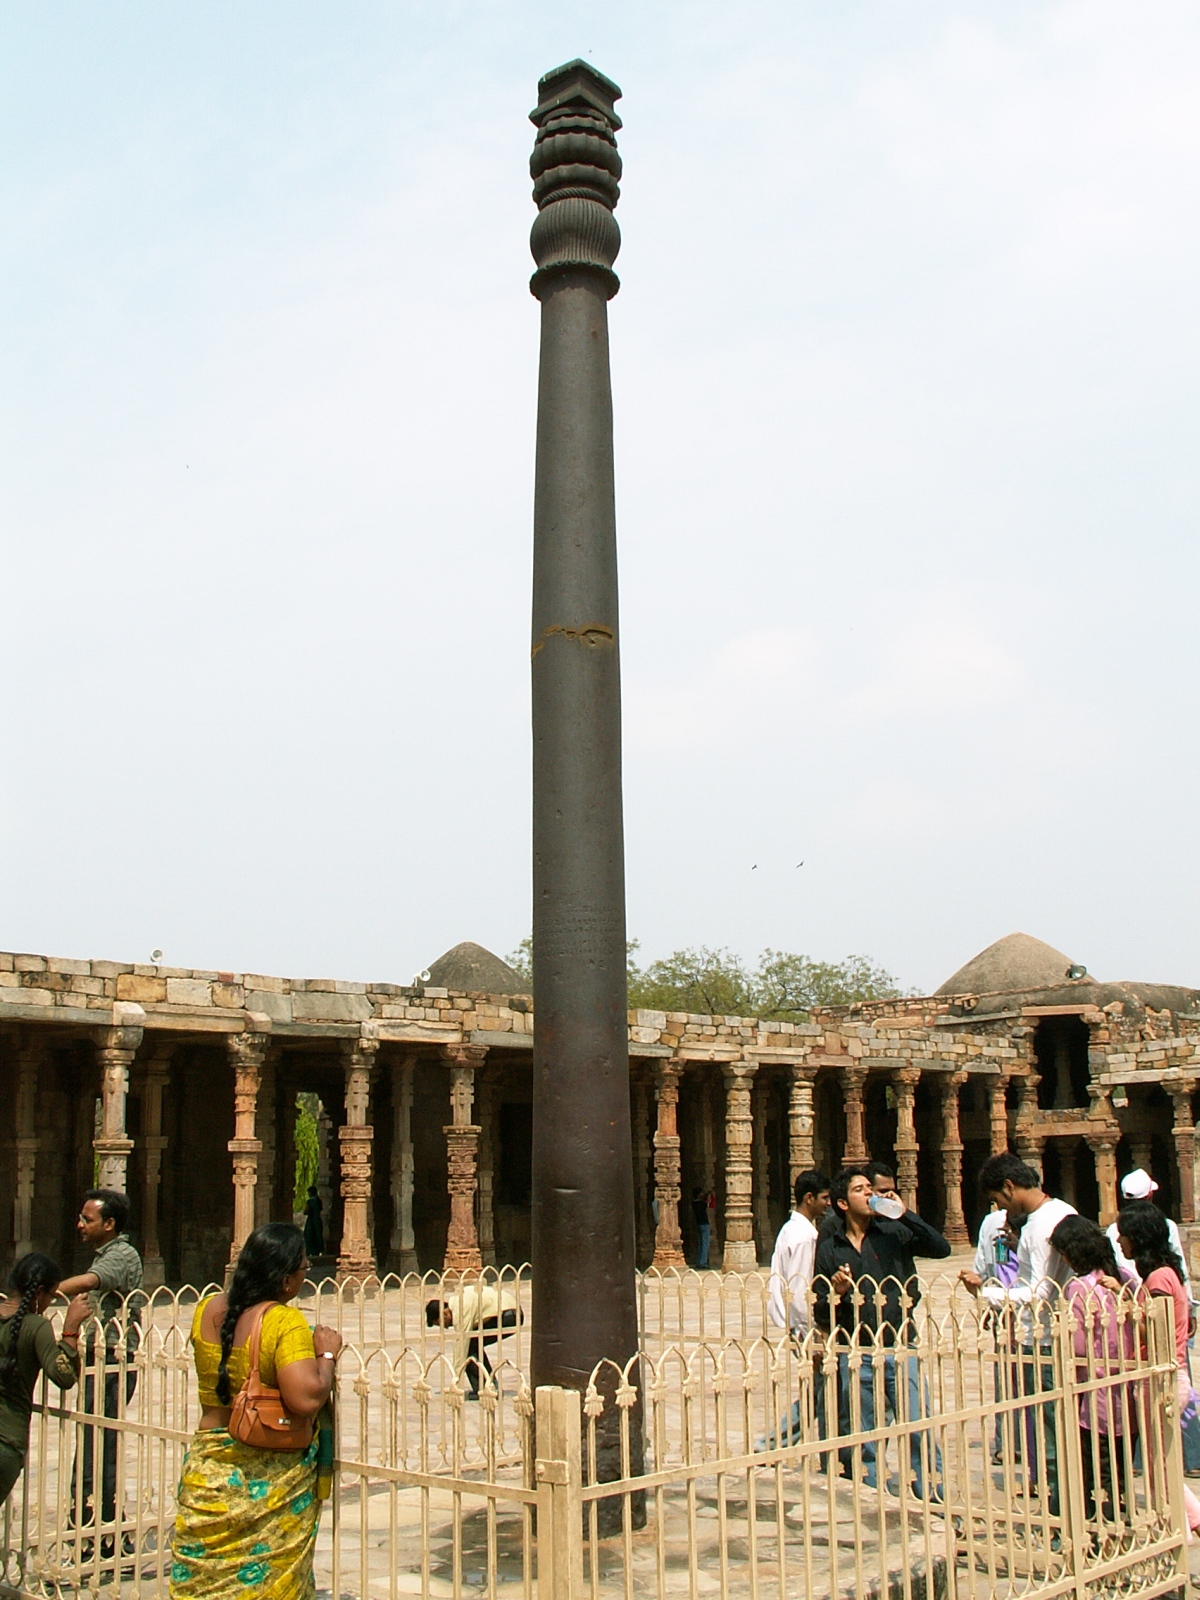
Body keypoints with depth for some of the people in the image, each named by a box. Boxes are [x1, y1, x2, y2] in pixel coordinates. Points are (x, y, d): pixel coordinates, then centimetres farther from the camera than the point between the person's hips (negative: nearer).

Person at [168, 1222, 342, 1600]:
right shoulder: (284, 1322, -19)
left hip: (207, 1474, 6)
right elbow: (306, 1399, -27)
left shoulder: (207, 1311, 1)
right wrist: (327, 1356, -11)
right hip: (269, 1486, -5)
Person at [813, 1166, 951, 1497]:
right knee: (859, 1445, 7)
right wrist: (836, 1293, -12)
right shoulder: (829, 1249, 8)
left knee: (919, 1434, -6)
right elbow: (822, 1316, 8)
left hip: (899, 1349, -1)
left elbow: (940, 1248, -9)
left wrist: (904, 1214, -14)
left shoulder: (894, 1232, 6)